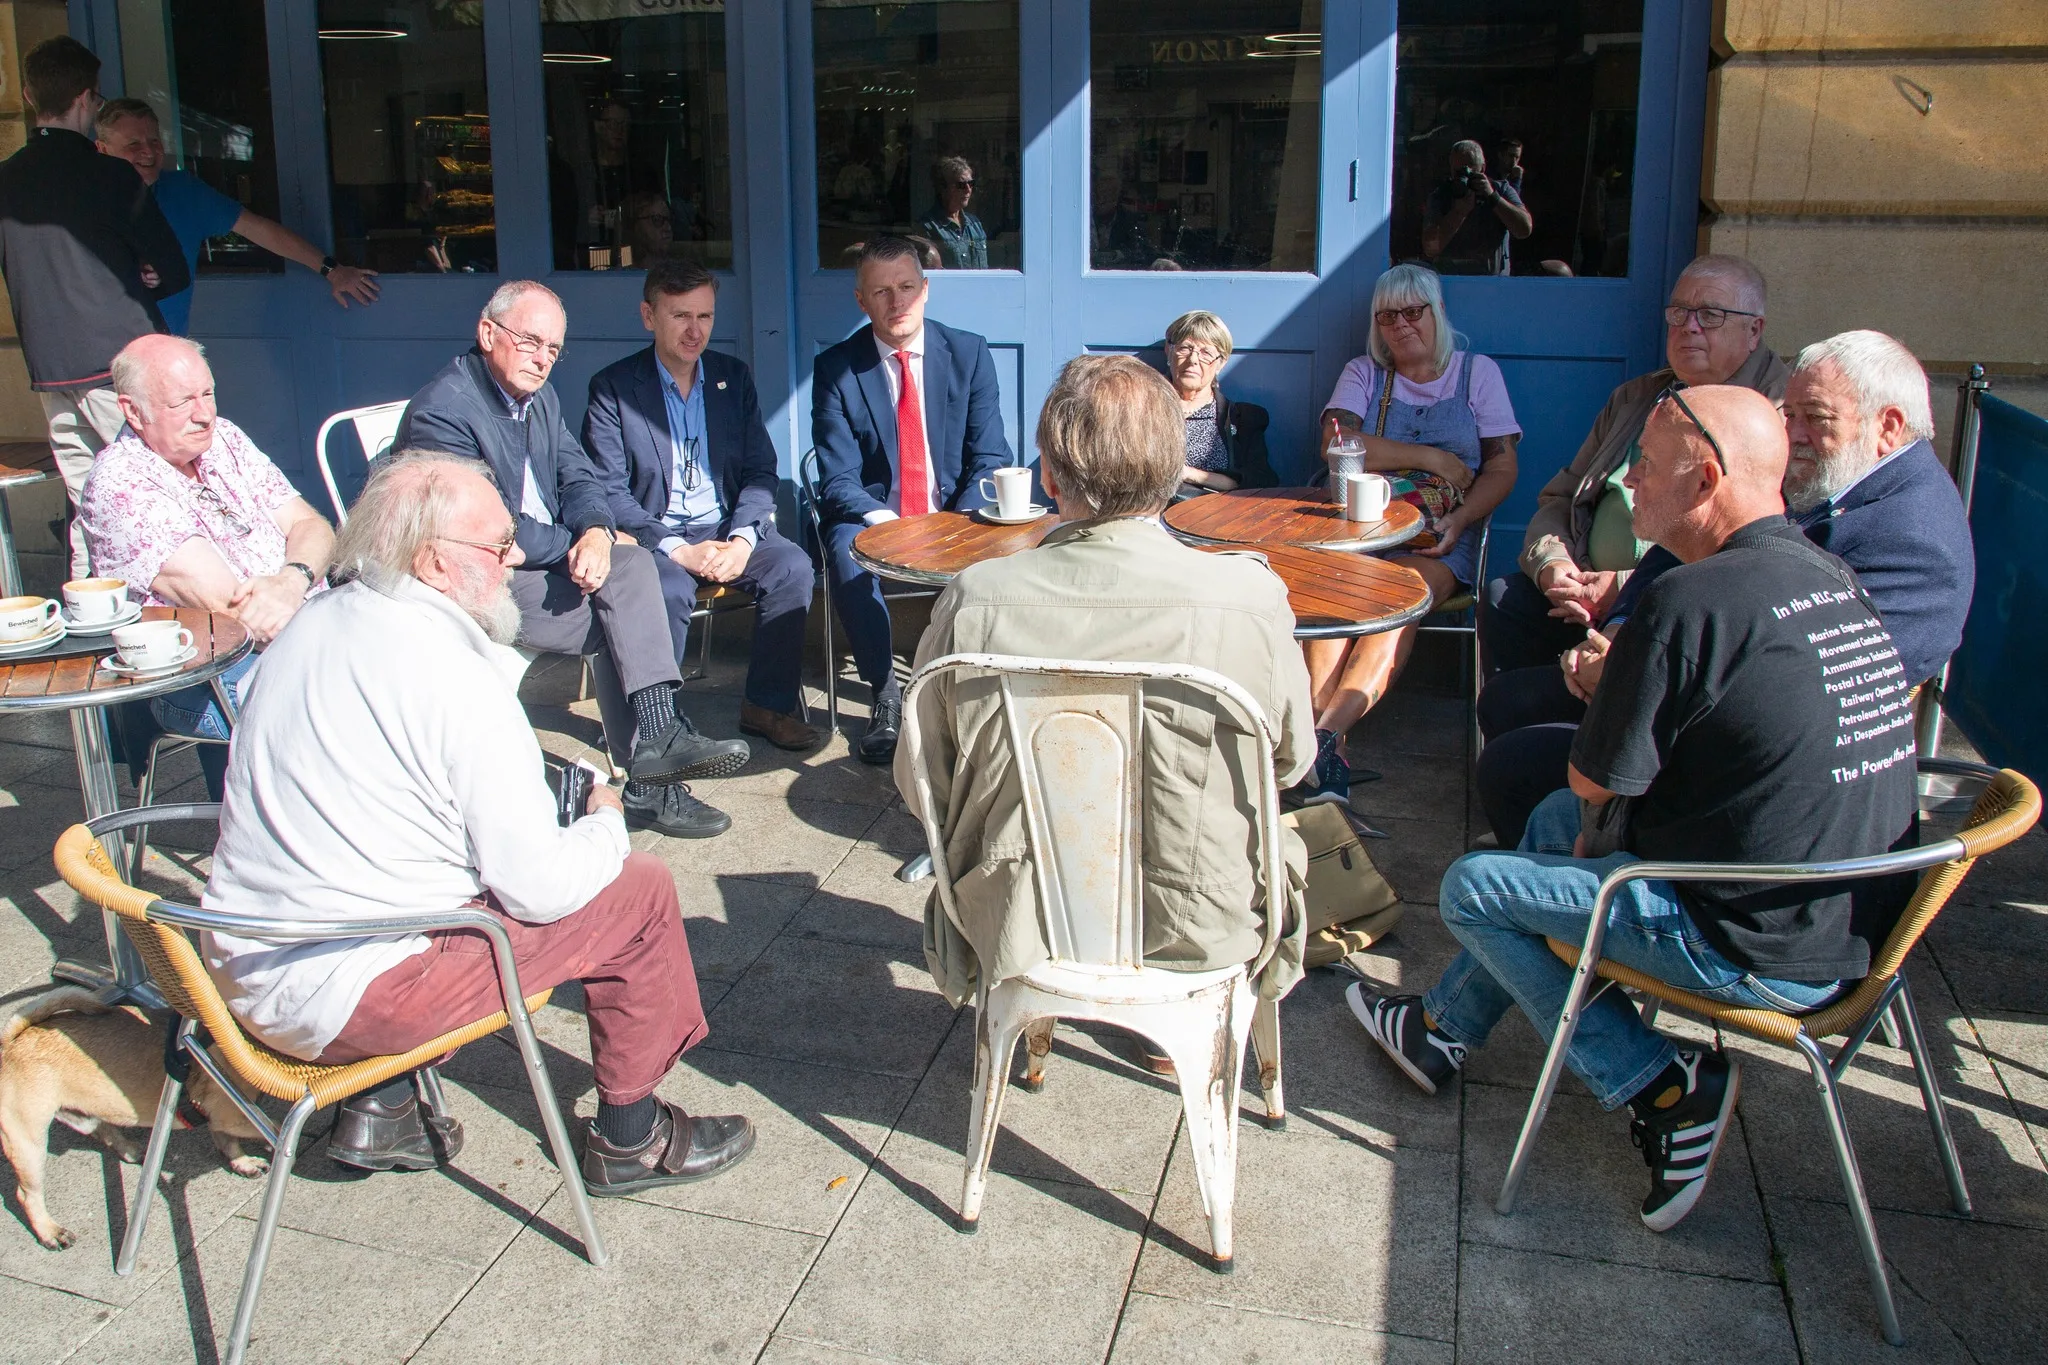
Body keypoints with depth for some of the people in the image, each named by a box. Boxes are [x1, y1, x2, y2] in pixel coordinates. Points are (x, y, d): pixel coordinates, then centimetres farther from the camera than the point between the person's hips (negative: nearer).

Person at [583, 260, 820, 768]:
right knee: (667, 590, -34)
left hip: (728, 530, 4)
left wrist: (742, 538, -13)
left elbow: (761, 471, 7)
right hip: (654, 535, -3)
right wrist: (676, 549, -20)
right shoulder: (613, 387, -2)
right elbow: (609, 492, -8)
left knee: (792, 566, -23)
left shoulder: (734, 377, 11)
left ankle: (770, 705, -9)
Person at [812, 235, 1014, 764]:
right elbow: (838, 479, -7)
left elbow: (989, 458, 0)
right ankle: (885, 696, -20)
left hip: (955, 516, 1)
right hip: (873, 516, -1)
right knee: (848, 553, -35)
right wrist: (884, 521, -27)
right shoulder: (836, 369, -2)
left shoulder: (970, 353, 1)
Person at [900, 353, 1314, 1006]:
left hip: (1015, 931, 1)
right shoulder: (1251, 597, -23)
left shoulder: (973, 600, -21)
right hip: (1200, 938, 0)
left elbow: (921, 788, -6)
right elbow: (1292, 759, -3)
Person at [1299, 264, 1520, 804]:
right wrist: (1430, 458, -5)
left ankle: (1325, 734, -47)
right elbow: (1336, 446, -1)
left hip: (1440, 538, -1)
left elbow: (1502, 466, 7)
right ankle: (1331, 754, -43)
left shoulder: (1478, 372, 15)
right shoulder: (1363, 373, 17)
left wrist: (1460, 518, -12)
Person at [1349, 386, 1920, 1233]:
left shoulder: (1692, 600, -24)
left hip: (1767, 955, -9)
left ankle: (1663, 1089, 6)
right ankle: (1444, 1032, 34)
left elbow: (1596, 780, -12)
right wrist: (1620, 678, 9)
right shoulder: (1832, 580, 4)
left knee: (1471, 890, 4)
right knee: (1556, 821, 23)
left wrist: (1604, 685, 7)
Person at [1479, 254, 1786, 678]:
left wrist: (1625, 587, -18)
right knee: (1502, 598, -20)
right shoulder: (1635, 398, 21)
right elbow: (1560, 497, 21)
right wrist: (1551, 561, -2)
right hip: (1588, 589, 6)